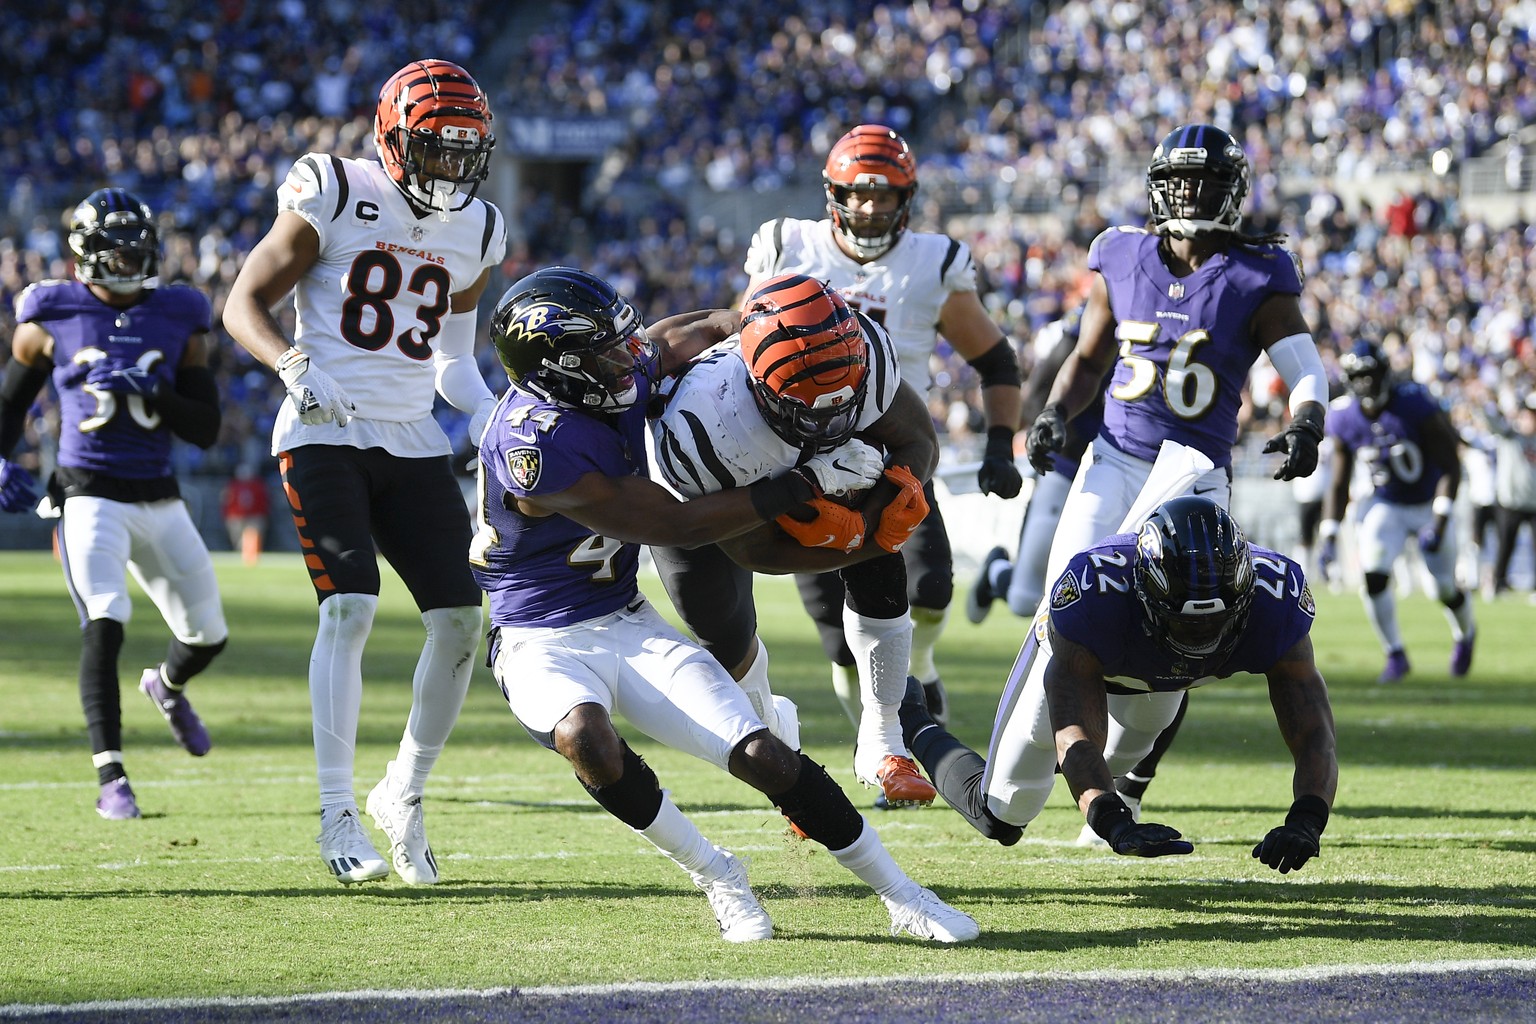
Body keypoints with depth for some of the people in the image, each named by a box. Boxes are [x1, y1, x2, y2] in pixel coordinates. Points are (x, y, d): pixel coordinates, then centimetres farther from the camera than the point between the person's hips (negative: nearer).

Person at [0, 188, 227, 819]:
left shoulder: (179, 322, 4)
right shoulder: (51, 322, -1)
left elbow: (206, 429, -1)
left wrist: (148, 391, -16)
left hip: (160, 500, 4)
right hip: (90, 498, -4)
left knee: (208, 634, 12)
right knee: (104, 626, -23)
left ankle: (167, 687, 49)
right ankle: (110, 778, -19)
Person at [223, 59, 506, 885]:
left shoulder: (475, 232, 9)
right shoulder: (333, 198, -8)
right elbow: (244, 303, -5)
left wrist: (494, 421, 2)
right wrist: (291, 365, -23)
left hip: (414, 443, 6)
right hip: (325, 436, -6)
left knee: (462, 617, -4)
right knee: (350, 607, -20)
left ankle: (404, 794, 14)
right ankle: (337, 817, -14)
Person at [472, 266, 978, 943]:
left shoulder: (624, 376, -5)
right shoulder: (535, 444, -28)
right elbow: (679, 526, -23)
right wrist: (806, 485, -18)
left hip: (629, 625, 6)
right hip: (544, 644, -6)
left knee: (765, 757, -9)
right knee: (589, 741, -38)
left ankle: (902, 897, 3)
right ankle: (713, 876, -14)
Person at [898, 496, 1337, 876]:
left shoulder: (1272, 600, -43)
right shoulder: (1092, 591, -50)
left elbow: (1314, 735, -44)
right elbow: (1076, 737, -54)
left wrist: (1304, 821, -65)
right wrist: (1114, 824, -73)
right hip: (1079, 653, -3)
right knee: (1001, 820, 11)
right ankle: (916, 727, 39)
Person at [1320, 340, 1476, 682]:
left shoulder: (1416, 406, -27)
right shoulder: (1345, 419, -13)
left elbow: (1451, 467, -20)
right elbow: (1339, 484, -1)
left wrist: (1439, 523, -27)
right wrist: (1329, 534, -10)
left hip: (1429, 504, -3)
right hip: (1385, 507, 3)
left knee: (1445, 587, 4)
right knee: (1373, 574, -19)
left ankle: (1465, 635, 40)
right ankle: (1395, 654, -1)